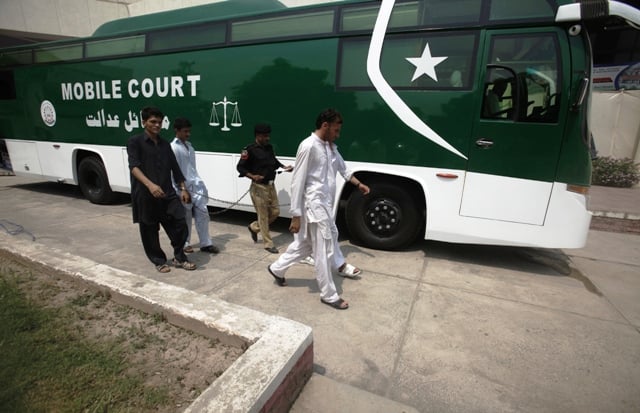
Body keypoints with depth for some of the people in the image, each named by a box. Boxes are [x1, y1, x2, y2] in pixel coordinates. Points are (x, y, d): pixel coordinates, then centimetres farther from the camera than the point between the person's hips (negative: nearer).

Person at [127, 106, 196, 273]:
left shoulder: (165, 144, 14)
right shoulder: (135, 142, -3)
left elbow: (175, 168, 16)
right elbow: (134, 166, -17)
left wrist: (183, 188, 8)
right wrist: (150, 185, -33)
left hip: (167, 193, 4)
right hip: (145, 195, -4)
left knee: (180, 223, -2)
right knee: (150, 230, 7)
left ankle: (179, 258, 16)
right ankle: (159, 261, 24)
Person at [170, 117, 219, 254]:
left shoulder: (189, 145, 14)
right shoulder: (173, 148, -10)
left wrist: (199, 182, 13)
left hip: (196, 185, 7)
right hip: (184, 187, -7)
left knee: (203, 213, 6)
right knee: (185, 217, 7)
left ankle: (205, 243, 15)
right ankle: (185, 243, 25)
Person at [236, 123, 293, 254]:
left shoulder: (269, 147, 8)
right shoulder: (250, 150, -12)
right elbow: (240, 167, -8)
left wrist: (284, 167, 6)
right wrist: (252, 176, -23)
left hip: (270, 185, 7)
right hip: (259, 187, -7)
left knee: (275, 212, 11)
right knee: (263, 216, 1)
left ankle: (254, 227, 34)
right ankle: (268, 244, 14)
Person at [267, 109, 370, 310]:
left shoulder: (331, 147, 11)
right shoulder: (308, 147, -16)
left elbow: (342, 167, 29)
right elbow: (297, 183, -17)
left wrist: (358, 184, 27)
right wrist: (296, 215, -17)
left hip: (325, 205, 9)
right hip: (315, 206, -9)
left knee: (305, 244, 20)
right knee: (324, 251, 2)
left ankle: (277, 269, 40)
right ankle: (329, 295, 20)